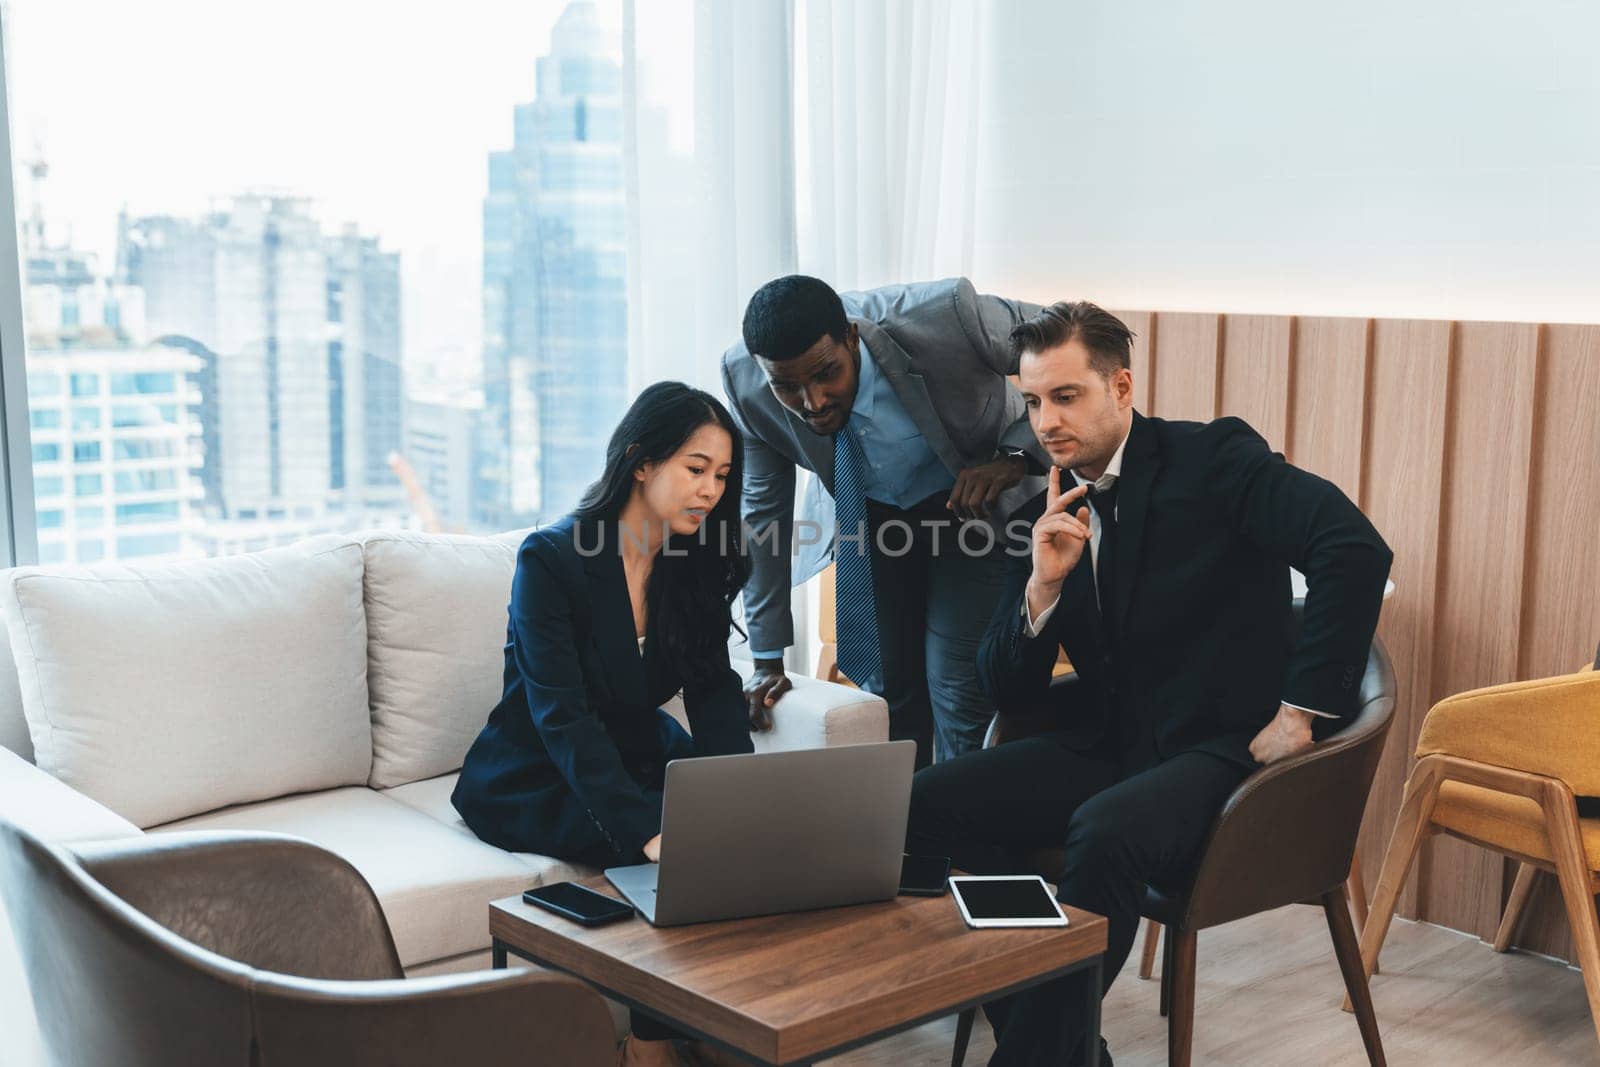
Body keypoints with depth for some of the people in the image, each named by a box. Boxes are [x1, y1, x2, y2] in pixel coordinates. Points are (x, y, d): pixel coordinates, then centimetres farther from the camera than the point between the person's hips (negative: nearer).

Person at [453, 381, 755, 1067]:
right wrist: (648, 830, -40)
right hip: (534, 780, -5)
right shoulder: (551, 560, -19)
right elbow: (563, 718, -27)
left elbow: (715, 695, -7)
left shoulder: (697, 566, 0)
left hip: (639, 756, 6)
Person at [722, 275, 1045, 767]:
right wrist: (768, 660, -5)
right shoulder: (745, 381, -23)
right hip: (872, 514, 3)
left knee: (957, 690, -10)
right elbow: (764, 509, -9)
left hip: (974, 502, -3)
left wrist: (1014, 460, -33)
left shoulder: (943, 316, -35)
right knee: (884, 688, 4)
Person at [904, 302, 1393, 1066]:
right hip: (1106, 747, 7)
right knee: (926, 803, -10)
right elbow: (1008, 693, 7)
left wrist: (1302, 714, -20)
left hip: (1221, 751, -6)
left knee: (1105, 830, -36)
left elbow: (1355, 548, -21)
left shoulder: (1212, 458, -7)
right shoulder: (1046, 519, 9)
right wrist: (1044, 585, -11)